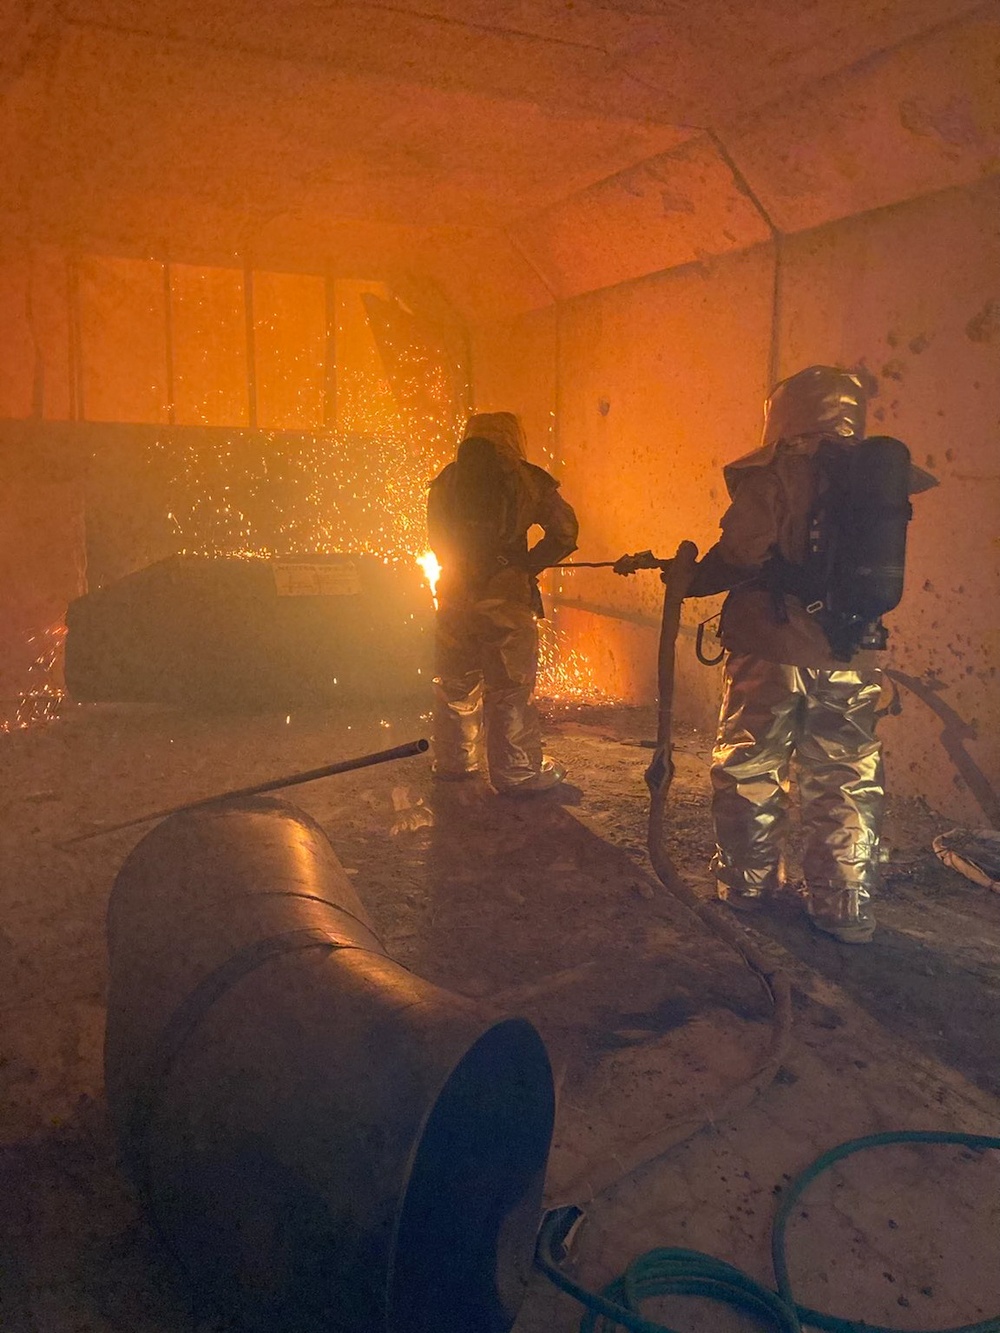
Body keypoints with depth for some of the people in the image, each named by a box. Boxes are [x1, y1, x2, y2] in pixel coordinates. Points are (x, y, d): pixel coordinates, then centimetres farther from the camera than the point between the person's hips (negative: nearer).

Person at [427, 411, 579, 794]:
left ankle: (454, 762, 26)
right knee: (510, 687, 1)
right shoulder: (526, 479, -1)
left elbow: (437, 540, 15)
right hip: (505, 594, -4)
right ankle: (519, 772, 6)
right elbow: (564, 532, -1)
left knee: (455, 682, 15)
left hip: (455, 594, 4)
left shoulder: (445, 480, 9)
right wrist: (529, 565, 6)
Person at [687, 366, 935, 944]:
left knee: (751, 771, 12)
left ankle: (748, 886, 23)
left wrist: (691, 580, -5)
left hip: (773, 651, -4)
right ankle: (847, 909, 17)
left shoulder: (774, 474, -10)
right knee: (848, 781, 11)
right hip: (852, 657, 4)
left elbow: (742, 555, -20)